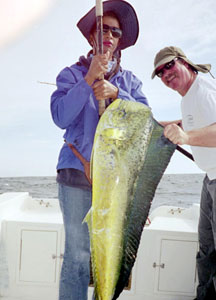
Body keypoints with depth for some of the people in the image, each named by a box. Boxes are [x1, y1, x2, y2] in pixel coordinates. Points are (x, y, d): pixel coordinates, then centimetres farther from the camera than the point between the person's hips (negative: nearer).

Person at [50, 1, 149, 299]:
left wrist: (116, 92, -12)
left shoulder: (129, 80, 14)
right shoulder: (73, 74, 6)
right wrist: (89, 78, -11)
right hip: (77, 174, -2)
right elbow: (61, 117, -8)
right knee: (78, 255, 0)